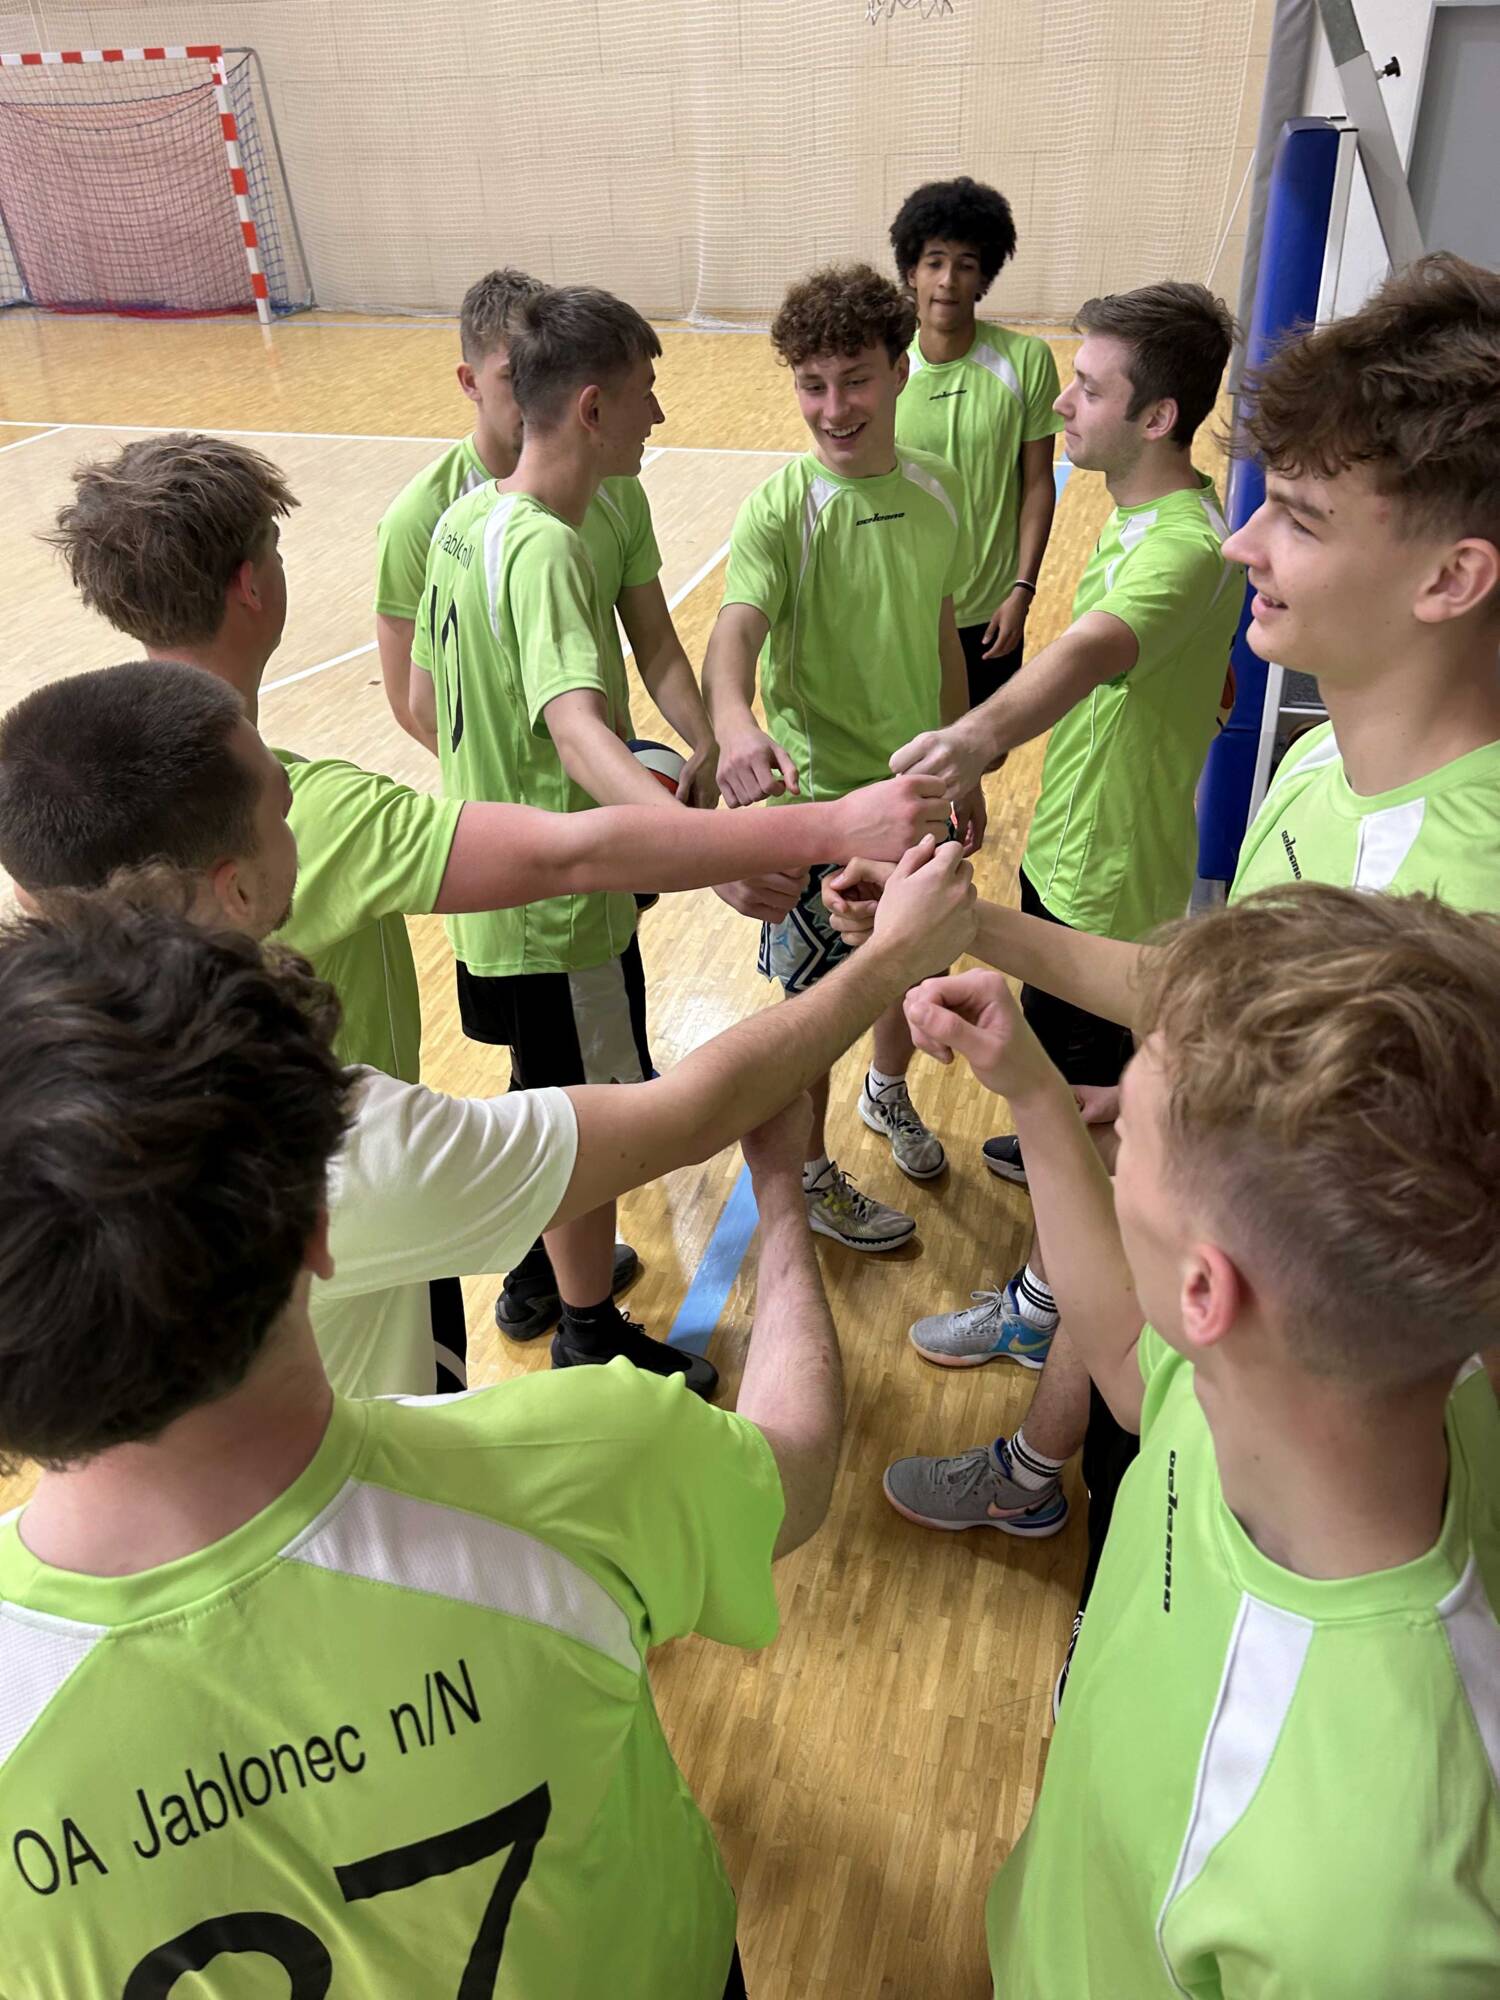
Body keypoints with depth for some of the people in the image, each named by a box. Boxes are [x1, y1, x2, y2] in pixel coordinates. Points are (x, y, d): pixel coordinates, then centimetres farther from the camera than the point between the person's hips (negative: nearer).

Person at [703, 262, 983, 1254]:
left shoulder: (938, 488, -2)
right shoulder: (779, 510, -19)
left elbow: (942, 633, 9)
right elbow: (734, 635, -35)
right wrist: (737, 727, -57)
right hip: (818, 797, -5)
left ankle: (889, 1093, 53)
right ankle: (809, 1178, 31)